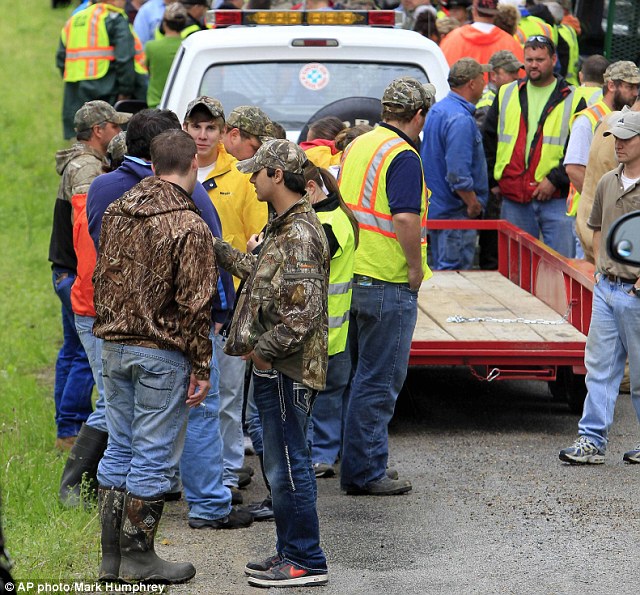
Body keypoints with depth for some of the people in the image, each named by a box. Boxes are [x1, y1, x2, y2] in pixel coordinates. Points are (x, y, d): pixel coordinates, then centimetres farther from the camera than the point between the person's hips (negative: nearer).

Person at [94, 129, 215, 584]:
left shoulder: (116, 214, 6)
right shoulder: (191, 227, -15)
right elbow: (195, 306, -15)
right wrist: (201, 368, -9)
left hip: (114, 348, 7)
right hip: (162, 356, -7)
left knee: (120, 451, 13)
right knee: (153, 458, 1)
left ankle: (112, 556, 17)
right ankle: (139, 558, 6)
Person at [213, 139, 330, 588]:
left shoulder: (300, 235, -19)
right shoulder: (286, 228, 13)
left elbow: (303, 311, -25)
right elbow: (265, 274, 27)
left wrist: (263, 349, -16)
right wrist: (222, 252, 27)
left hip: (286, 370, -10)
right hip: (274, 368, 11)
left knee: (289, 466, -5)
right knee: (282, 465, 16)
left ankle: (307, 562, 0)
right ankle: (291, 553, 24)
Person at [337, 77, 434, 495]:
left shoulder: (358, 145, 11)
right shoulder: (403, 157, -16)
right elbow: (406, 219, -27)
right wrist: (416, 269, -14)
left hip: (352, 276, 9)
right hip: (388, 283, -9)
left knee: (364, 373, 18)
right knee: (379, 381, -2)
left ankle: (361, 464, 26)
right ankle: (364, 472, 2)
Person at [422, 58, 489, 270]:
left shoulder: (437, 110, 12)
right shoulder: (461, 120, -20)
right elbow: (458, 175, -25)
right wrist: (473, 205, -13)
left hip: (435, 207, 10)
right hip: (456, 213, -10)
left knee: (440, 269, 15)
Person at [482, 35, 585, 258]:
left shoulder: (572, 101, 3)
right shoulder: (506, 95, 13)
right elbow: (488, 142, 16)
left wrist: (554, 180, -11)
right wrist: (493, 181, 9)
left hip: (556, 199, -3)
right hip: (513, 200, 3)